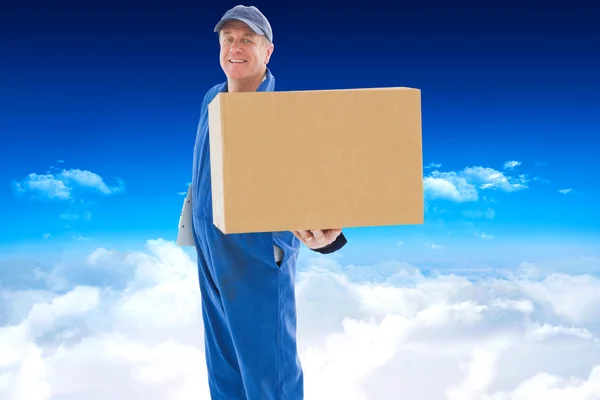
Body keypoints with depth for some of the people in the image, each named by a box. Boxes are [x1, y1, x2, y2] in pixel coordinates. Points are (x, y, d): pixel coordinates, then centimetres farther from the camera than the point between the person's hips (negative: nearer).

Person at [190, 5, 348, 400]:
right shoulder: (212, 99, 3)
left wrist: (321, 235, -49)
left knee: (267, 366, 3)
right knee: (223, 363, 19)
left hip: (257, 256, -7)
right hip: (210, 250, 7)